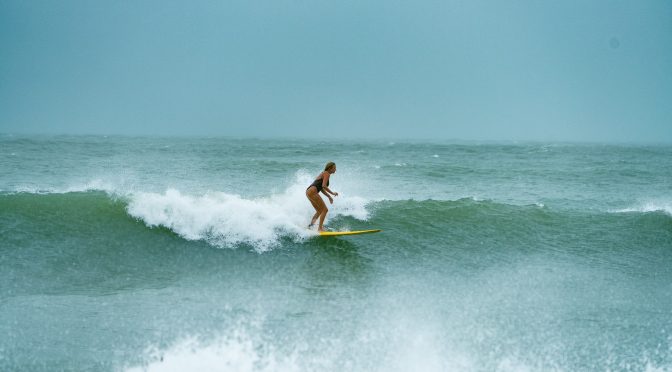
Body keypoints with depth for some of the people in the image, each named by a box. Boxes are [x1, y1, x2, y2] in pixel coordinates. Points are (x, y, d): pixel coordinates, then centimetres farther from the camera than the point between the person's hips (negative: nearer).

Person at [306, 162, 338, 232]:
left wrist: (329, 196, 24)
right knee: (325, 210, -6)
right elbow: (324, 186, -17)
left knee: (320, 211, 22)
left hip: (309, 192, 10)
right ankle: (320, 228, -10)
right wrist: (332, 193, -12)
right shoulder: (327, 174, -3)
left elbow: (321, 188, 27)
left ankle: (310, 225, 18)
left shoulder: (323, 174, 25)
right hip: (313, 192, -10)